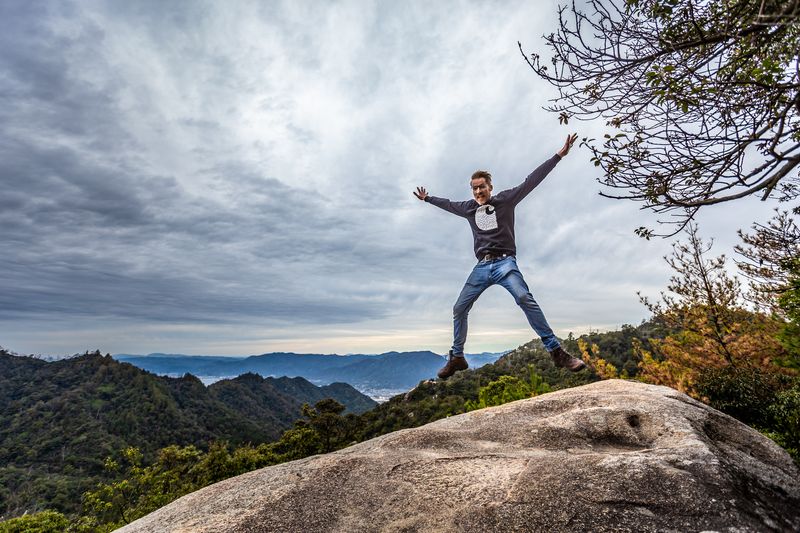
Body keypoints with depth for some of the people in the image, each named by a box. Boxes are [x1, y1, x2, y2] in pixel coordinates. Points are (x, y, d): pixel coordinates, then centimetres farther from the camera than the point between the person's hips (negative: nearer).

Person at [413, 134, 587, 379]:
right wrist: (427, 198, 48)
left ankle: (556, 351, -25)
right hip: (481, 267, 5)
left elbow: (531, 180, 2)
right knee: (459, 308, 2)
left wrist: (559, 154, -1)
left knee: (524, 298, -29)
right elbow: (447, 204, 34)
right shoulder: (468, 208, 16)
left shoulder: (505, 199, 5)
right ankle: (457, 357, 16)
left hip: (504, 262, -5)